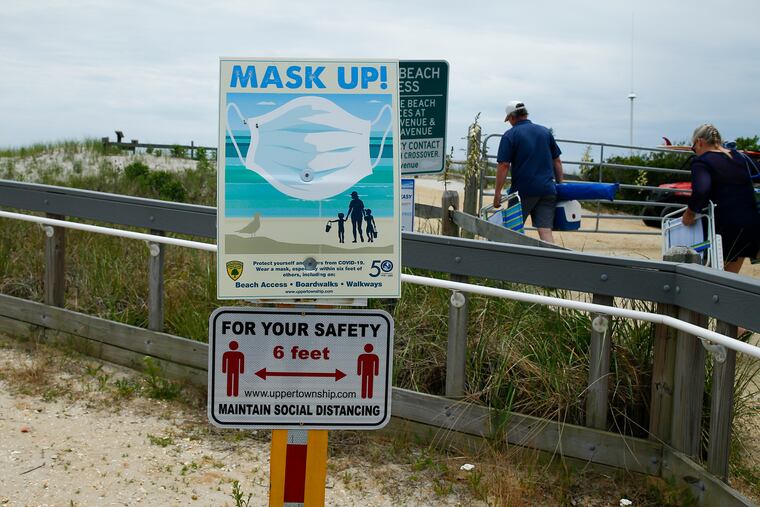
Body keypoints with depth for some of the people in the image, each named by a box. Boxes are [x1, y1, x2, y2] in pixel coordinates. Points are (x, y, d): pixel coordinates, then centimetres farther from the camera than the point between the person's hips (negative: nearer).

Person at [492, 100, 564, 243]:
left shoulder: (510, 135, -3)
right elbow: (557, 161, 15)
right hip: (548, 190, 4)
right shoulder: (546, 132, 12)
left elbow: (503, 166, -10)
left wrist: (497, 192, -7)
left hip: (523, 190, -4)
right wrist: (560, 184, 22)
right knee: (546, 231, -3)